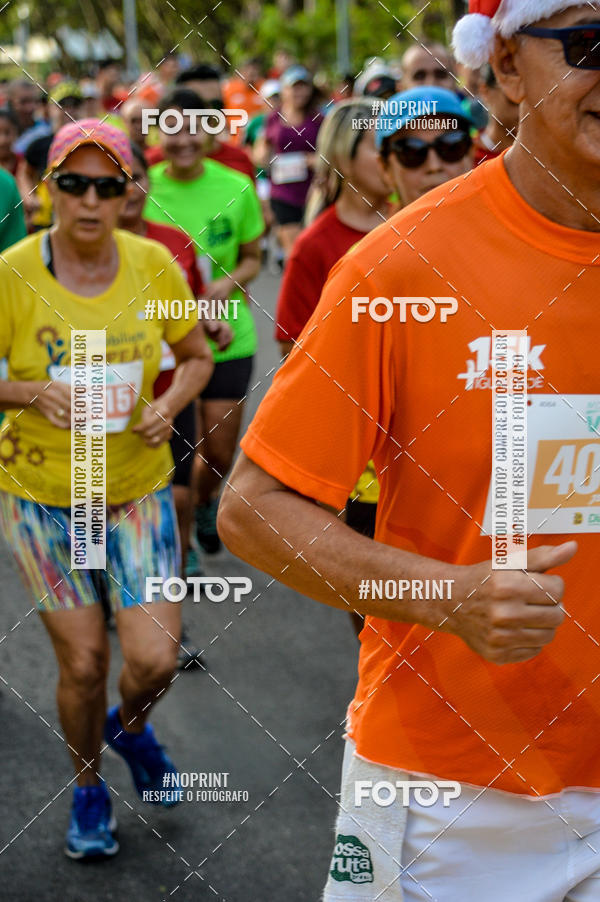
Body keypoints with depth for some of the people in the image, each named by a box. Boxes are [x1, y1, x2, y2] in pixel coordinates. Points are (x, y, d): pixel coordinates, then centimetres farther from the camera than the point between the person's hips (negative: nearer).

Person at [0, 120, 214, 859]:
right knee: (82, 663, 2)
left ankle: (131, 727, 33)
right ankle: (88, 790, 32)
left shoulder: (153, 265, -6)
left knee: (155, 659, -5)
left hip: (138, 489, 2)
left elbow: (197, 357, 9)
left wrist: (170, 404, -11)